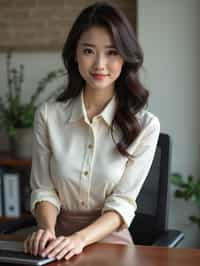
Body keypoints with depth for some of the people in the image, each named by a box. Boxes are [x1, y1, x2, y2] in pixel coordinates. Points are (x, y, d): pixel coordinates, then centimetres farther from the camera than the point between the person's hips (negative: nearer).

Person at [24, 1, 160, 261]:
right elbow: (43, 189, 2)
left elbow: (123, 203, -7)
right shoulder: (48, 115, 1)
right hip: (60, 240, 1)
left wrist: (81, 238, -23)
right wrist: (47, 230, -17)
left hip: (110, 240, -1)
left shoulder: (145, 125, -4)